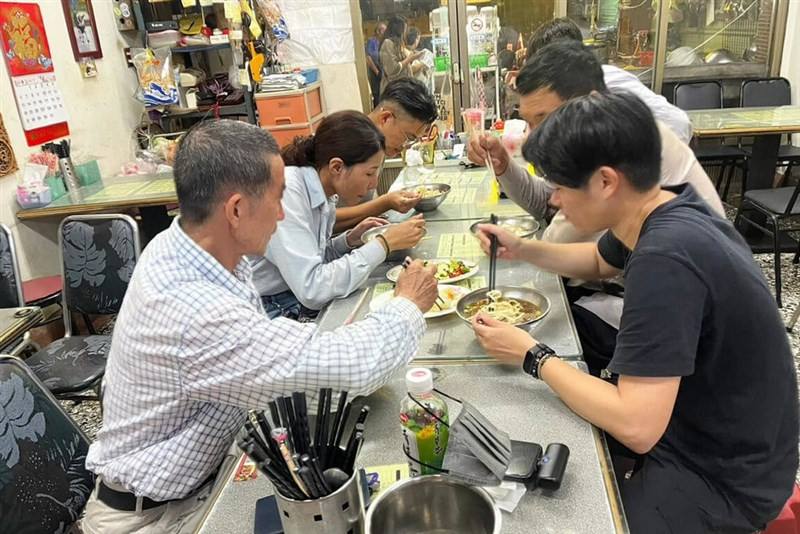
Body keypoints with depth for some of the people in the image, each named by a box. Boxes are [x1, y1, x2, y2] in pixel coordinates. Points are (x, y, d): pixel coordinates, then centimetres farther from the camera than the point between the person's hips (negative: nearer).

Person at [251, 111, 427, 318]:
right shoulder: (286, 192, -24)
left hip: (301, 302, 7)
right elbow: (311, 289, -29)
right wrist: (384, 244, -25)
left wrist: (350, 240, -5)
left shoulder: (323, 193, 0)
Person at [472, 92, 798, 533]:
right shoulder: (660, 212, -5)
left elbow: (636, 428, -34)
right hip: (695, 425, 8)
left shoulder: (666, 257, -33)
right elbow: (598, 262, 17)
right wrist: (521, 250, 2)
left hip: (721, 479, -8)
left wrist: (532, 356, -22)